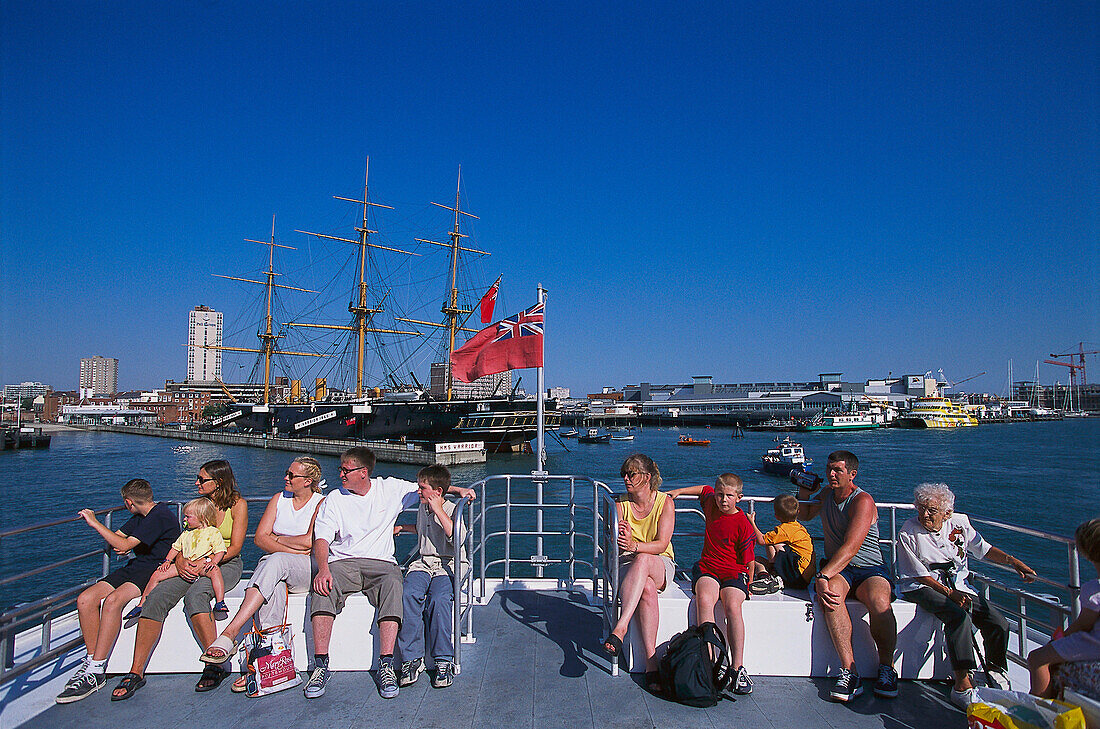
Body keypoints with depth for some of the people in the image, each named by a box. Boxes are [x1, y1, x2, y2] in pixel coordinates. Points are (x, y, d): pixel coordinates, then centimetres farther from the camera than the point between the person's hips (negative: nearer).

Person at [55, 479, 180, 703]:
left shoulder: (161, 516, -15)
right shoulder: (140, 517, 18)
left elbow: (125, 545, -19)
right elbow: (117, 538, 25)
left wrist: (95, 523, -12)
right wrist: (118, 546, 2)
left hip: (155, 571, -10)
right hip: (134, 567, 10)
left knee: (112, 601, -32)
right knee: (85, 599, -11)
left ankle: (96, 671, -24)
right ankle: (92, 659, -5)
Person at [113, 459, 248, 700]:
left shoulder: (238, 504, -3)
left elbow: (234, 547, -8)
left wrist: (206, 563, -22)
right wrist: (181, 560, -12)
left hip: (226, 564, -5)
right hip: (194, 564, 5)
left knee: (194, 594, -34)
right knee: (157, 597, -21)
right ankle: (136, 672, -16)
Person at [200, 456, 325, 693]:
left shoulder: (322, 503, 0)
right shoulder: (279, 499, 15)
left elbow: (309, 542, -13)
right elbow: (260, 537, 5)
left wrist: (277, 539, 0)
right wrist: (293, 550, -8)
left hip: (308, 570, -4)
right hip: (274, 568, 4)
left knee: (276, 561, -35)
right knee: (273, 588, -32)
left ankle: (229, 634, -39)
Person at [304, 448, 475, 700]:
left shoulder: (390, 489, 9)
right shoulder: (334, 500, 8)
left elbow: (424, 488, 21)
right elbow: (322, 540, -2)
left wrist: (457, 489, 9)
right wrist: (323, 569, -22)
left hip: (380, 563, -1)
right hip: (342, 563, 1)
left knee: (392, 584, -35)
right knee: (323, 586, -32)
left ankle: (386, 665, -32)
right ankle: (321, 665, -25)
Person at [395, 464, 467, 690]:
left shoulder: (452, 510, -4)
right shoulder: (423, 508, 18)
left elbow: (456, 538, -24)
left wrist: (439, 510, -20)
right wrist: (402, 527, 31)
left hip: (448, 565, -5)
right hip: (422, 563, 5)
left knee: (439, 599, -34)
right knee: (409, 594, -27)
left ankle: (444, 661, -21)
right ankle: (411, 659, -21)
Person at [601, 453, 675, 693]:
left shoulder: (665, 502, -2)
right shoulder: (621, 504, 2)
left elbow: (662, 544, -13)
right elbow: (615, 548, -4)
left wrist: (634, 545, -33)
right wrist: (620, 540, -30)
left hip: (661, 567, -1)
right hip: (627, 565, 1)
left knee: (643, 559, -38)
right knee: (647, 589, -35)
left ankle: (620, 628, -46)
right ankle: (651, 661, -35)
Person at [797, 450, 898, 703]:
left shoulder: (863, 501, -12)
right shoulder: (827, 494, 10)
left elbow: (850, 548, -23)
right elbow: (805, 515, 31)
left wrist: (822, 576, -32)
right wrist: (804, 492, 10)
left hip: (870, 568, -4)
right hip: (835, 568, 4)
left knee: (879, 601, -35)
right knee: (830, 595, -32)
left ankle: (887, 668, -11)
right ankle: (849, 672, -31)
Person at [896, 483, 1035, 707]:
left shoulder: (959, 523, 3)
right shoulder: (908, 533, -11)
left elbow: (984, 549, 14)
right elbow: (919, 573, -10)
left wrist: (1012, 561, -3)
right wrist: (949, 593, -19)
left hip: (958, 585, 6)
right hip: (923, 587, -5)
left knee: (999, 623, -11)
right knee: (959, 617, -32)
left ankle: (996, 676, 17)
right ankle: (962, 686, -30)